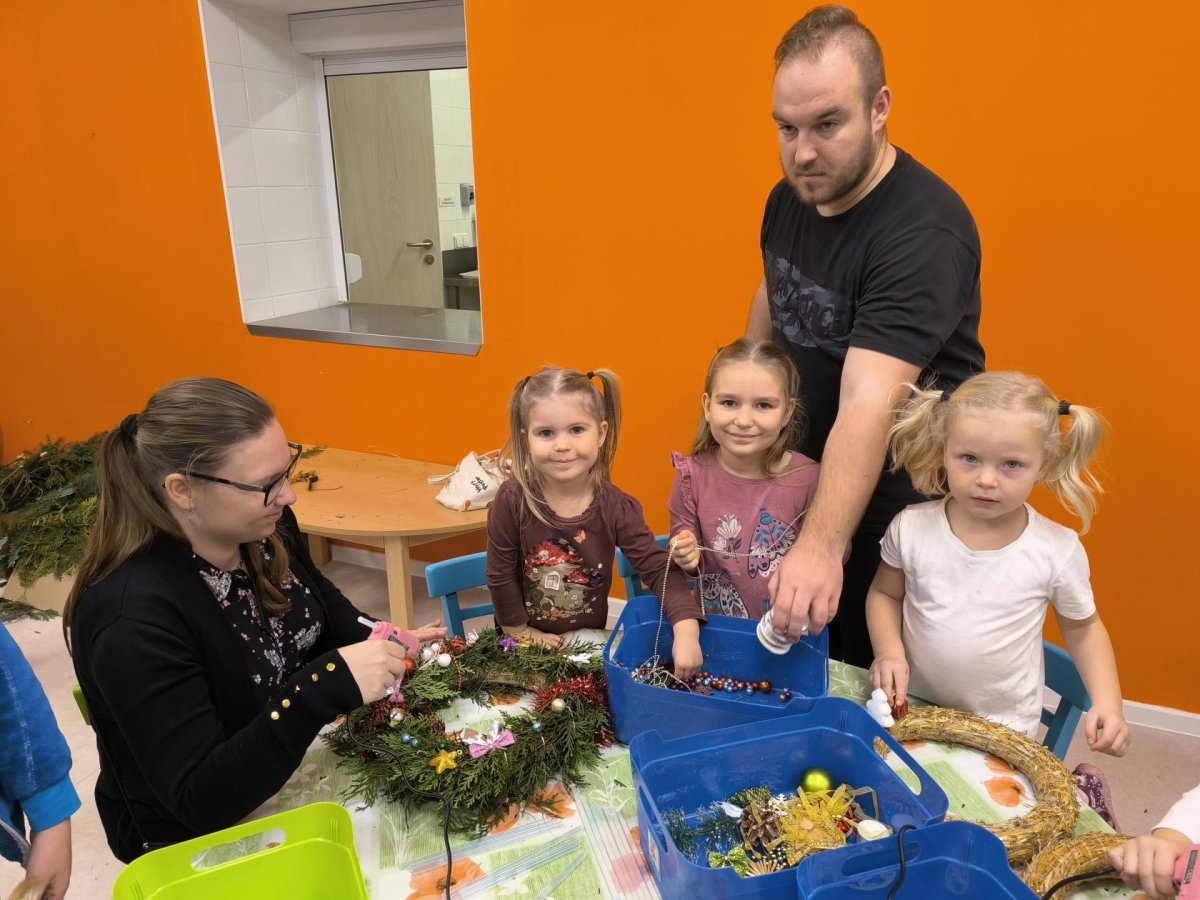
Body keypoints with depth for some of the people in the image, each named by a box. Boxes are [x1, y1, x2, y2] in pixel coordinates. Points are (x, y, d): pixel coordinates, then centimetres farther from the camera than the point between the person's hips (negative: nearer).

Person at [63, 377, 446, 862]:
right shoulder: (134, 617, -30)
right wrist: (324, 688, -40)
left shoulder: (266, 527, -10)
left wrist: (385, 647, -11)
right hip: (198, 839, -6)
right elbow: (199, 801, -29)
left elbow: (328, 614, 9)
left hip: (303, 764, 6)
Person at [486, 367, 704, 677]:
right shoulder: (512, 500, -20)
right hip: (525, 639, -1)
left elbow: (659, 569, -16)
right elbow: (500, 575, -10)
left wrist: (686, 631, -30)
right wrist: (522, 633, -4)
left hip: (589, 637, 1)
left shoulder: (617, 507, -16)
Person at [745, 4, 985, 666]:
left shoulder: (924, 232, -27)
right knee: (799, 665, 21)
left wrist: (822, 544, -46)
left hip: (894, 495, -7)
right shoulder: (789, 197, -1)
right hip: (803, 478, 7)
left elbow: (868, 405, -37)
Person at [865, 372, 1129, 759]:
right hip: (913, 708, 1)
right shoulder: (911, 528, -12)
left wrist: (1107, 703, -6)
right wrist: (889, 652, -11)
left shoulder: (1058, 550, -12)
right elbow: (884, 594, 3)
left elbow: (1082, 626, 4)